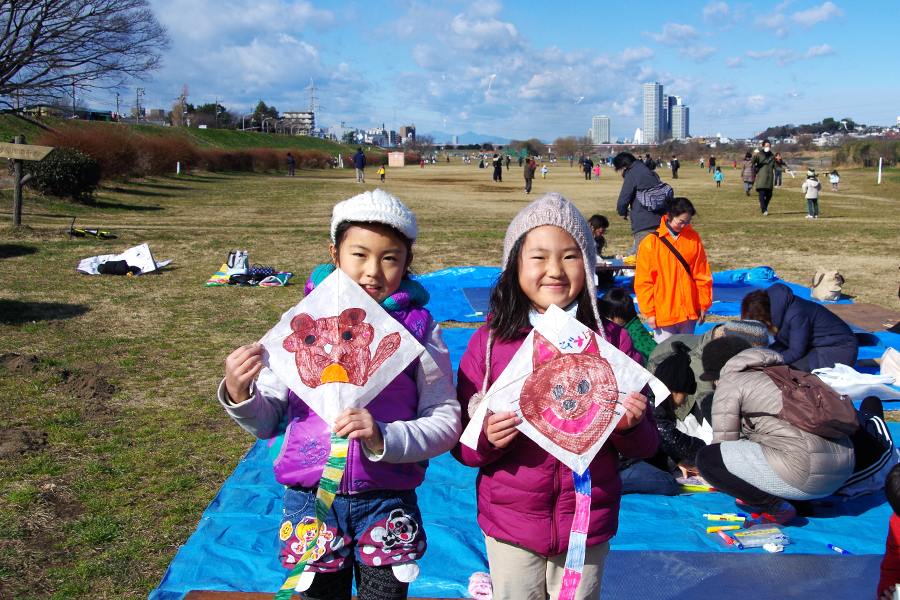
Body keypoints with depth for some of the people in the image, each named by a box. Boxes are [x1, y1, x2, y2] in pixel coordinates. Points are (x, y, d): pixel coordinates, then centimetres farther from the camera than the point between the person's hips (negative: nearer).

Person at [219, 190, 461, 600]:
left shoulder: (417, 328, -5)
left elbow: (446, 421, -7)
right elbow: (267, 422, 4)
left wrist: (384, 439, -21)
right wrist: (239, 395, -16)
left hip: (388, 502, -1)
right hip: (310, 499, 1)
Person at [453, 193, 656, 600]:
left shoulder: (612, 341, -4)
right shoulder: (488, 342, -6)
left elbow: (645, 447, 1)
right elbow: (461, 444, -2)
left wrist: (629, 427, -20)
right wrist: (487, 439, -23)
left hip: (587, 526, 1)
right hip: (510, 524, 0)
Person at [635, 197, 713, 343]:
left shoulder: (693, 238, 4)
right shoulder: (651, 243, -5)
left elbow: (703, 275, 8)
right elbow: (643, 281, -3)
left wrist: (703, 305, 7)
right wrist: (649, 312, -5)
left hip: (689, 311, 3)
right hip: (663, 313, -3)